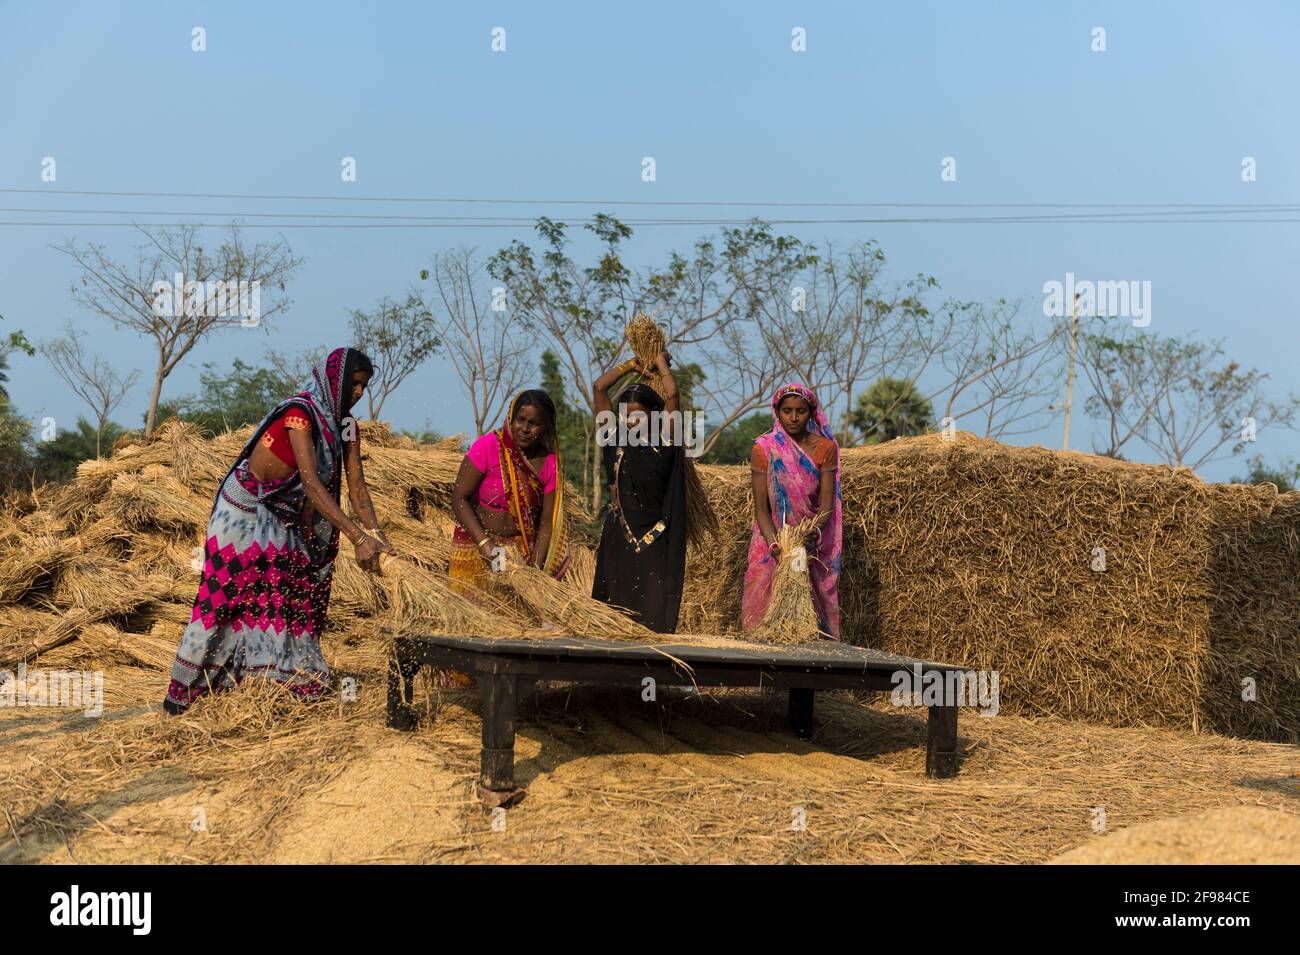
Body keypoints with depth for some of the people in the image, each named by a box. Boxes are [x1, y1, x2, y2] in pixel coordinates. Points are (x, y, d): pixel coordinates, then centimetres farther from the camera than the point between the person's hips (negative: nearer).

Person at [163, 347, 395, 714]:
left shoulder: (345, 426, -3)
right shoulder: (300, 412, -27)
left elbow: (356, 487, -5)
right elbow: (312, 484, -35)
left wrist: (377, 535, -20)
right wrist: (357, 537, -40)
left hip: (284, 516, 7)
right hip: (244, 507, -7)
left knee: (294, 594, 3)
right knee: (224, 593, -4)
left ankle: (303, 680, 7)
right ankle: (183, 687, 5)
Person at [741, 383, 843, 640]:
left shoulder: (825, 448, -4)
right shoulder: (764, 448, -7)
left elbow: (826, 505, -8)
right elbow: (761, 508, -9)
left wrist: (814, 530, -28)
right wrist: (775, 548, -23)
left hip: (813, 547, 1)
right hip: (773, 539, -1)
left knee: (812, 615, 1)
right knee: (765, 612, -2)